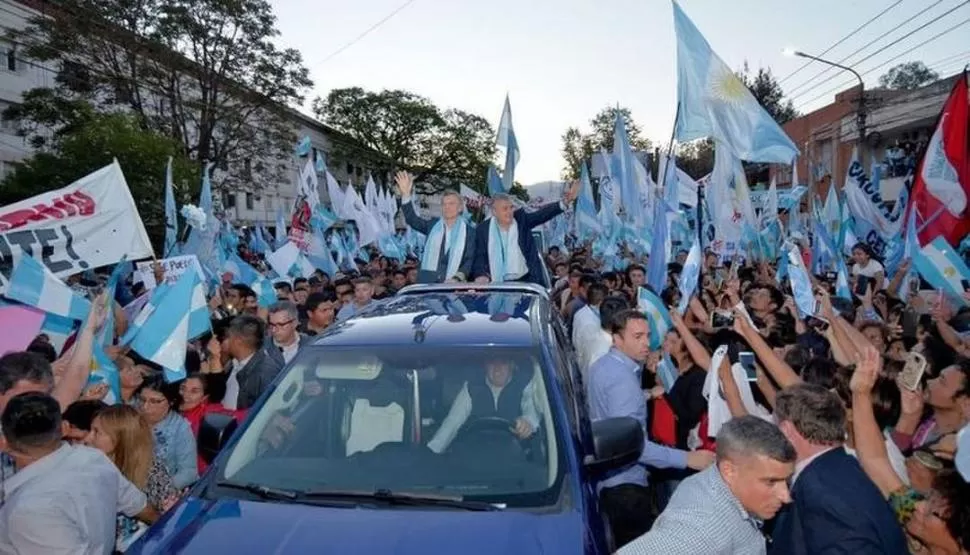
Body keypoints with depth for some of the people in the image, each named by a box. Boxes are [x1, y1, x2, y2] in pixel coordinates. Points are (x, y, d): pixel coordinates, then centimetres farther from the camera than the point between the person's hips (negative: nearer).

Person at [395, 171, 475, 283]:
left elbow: (470, 260, 2)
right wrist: (406, 194, -10)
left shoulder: (468, 231, 4)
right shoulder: (432, 225, 12)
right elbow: (411, 218, 3)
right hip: (427, 283, 2)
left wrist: (458, 278, -13)